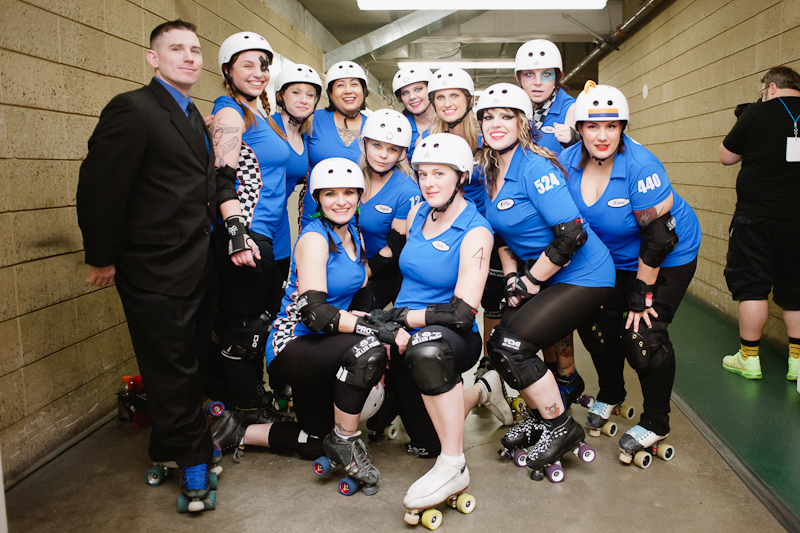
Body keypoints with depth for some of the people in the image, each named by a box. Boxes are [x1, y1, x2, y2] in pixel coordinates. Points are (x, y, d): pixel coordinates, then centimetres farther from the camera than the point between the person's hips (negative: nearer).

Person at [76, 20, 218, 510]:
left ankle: (171, 447, 34)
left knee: (193, 361, 15)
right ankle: (193, 459, 21)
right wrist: (104, 258, -10)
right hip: (157, 272, -8)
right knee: (172, 368, 5)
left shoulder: (195, 118, 15)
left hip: (199, 266, 8)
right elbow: (99, 188, -14)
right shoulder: (133, 109, -11)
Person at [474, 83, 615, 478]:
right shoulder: (489, 171, 6)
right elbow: (503, 233, 18)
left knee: (511, 345, -15)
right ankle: (540, 418, 23)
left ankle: (561, 428, 6)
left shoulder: (534, 167, -20)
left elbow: (572, 235, -25)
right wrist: (511, 276, 3)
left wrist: (530, 282, -16)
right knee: (499, 343, 0)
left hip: (583, 277, -8)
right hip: (539, 274, 8)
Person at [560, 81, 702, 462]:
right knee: (595, 322, -3)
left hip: (669, 256, -5)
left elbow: (659, 236, -25)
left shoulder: (641, 166, -30)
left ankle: (655, 424, 7)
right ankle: (610, 396, 25)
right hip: (614, 257, 5)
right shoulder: (567, 163, -14)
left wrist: (642, 295, -21)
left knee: (643, 334, -14)